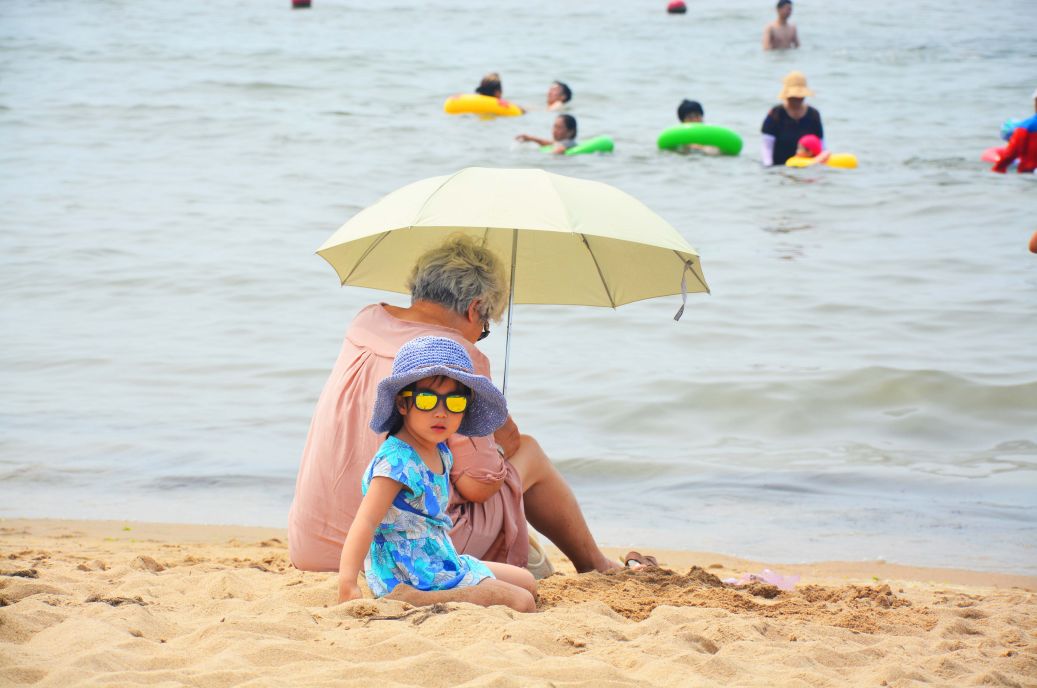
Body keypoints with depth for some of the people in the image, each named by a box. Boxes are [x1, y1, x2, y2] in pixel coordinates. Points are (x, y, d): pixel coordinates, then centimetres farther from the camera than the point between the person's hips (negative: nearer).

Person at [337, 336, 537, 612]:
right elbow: (366, 521, -30)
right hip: (412, 578, -10)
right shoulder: (396, 461, -22)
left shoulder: (440, 453, 8)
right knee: (521, 603, -13)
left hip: (444, 565, 10)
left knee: (527, 582, 19)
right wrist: (347, 584, -38)